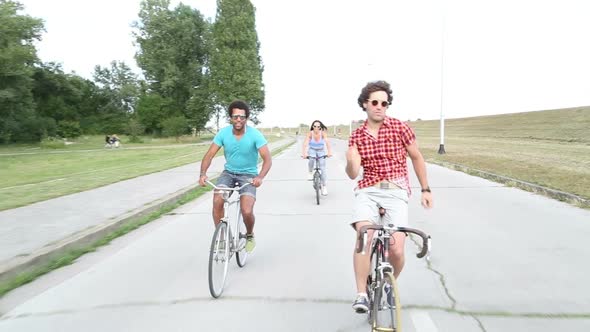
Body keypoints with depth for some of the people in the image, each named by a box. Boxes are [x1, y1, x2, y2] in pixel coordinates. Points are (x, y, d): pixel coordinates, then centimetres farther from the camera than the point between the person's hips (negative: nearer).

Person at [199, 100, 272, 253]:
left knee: (246, 211, -19)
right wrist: (203, 174, -27)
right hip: (228, 172, 3)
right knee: (217, 202, -23)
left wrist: (260, 177, -39)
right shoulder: (223, 133, -11)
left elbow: (267, 159, -21)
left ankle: (250, 235, 15)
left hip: (248, 175, -2)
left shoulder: (255, 134, -18)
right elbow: (209, 155, -9)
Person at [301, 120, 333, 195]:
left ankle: (324, 187, 0)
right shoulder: (310, 133, -19)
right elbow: (305, 143, -31)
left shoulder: (323, 133, -19)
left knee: (322, 168, -9)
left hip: (321, 151, 0)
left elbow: (327, 142, -32)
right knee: (311, 160, -33)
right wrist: (304, 152, -47)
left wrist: (329, 152, -48)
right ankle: (310, 173, -4)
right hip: (312, 150, 0)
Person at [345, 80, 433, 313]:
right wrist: (351, 162, -24)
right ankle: (361, 295, -13)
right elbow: (353, 175, 0)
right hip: (367, 191, 1)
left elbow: (417, 158, 11)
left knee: (396, 250, -12)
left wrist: (425, 190, 12)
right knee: (364, 236, -25)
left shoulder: (399, 128, 0)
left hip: (396, 192, -1)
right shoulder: (356, 136, 4)